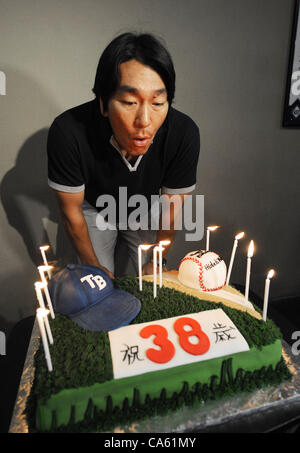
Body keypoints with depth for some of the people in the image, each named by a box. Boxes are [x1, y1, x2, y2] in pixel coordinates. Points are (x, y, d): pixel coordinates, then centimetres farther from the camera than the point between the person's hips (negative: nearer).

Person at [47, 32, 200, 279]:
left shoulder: (184, 134, -32)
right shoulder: (67, 133, -36)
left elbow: (171, 208, -16)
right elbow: (71, 211, -20)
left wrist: (157, 262, -8)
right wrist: (94, 266, -9)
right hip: (95, 210, -1)